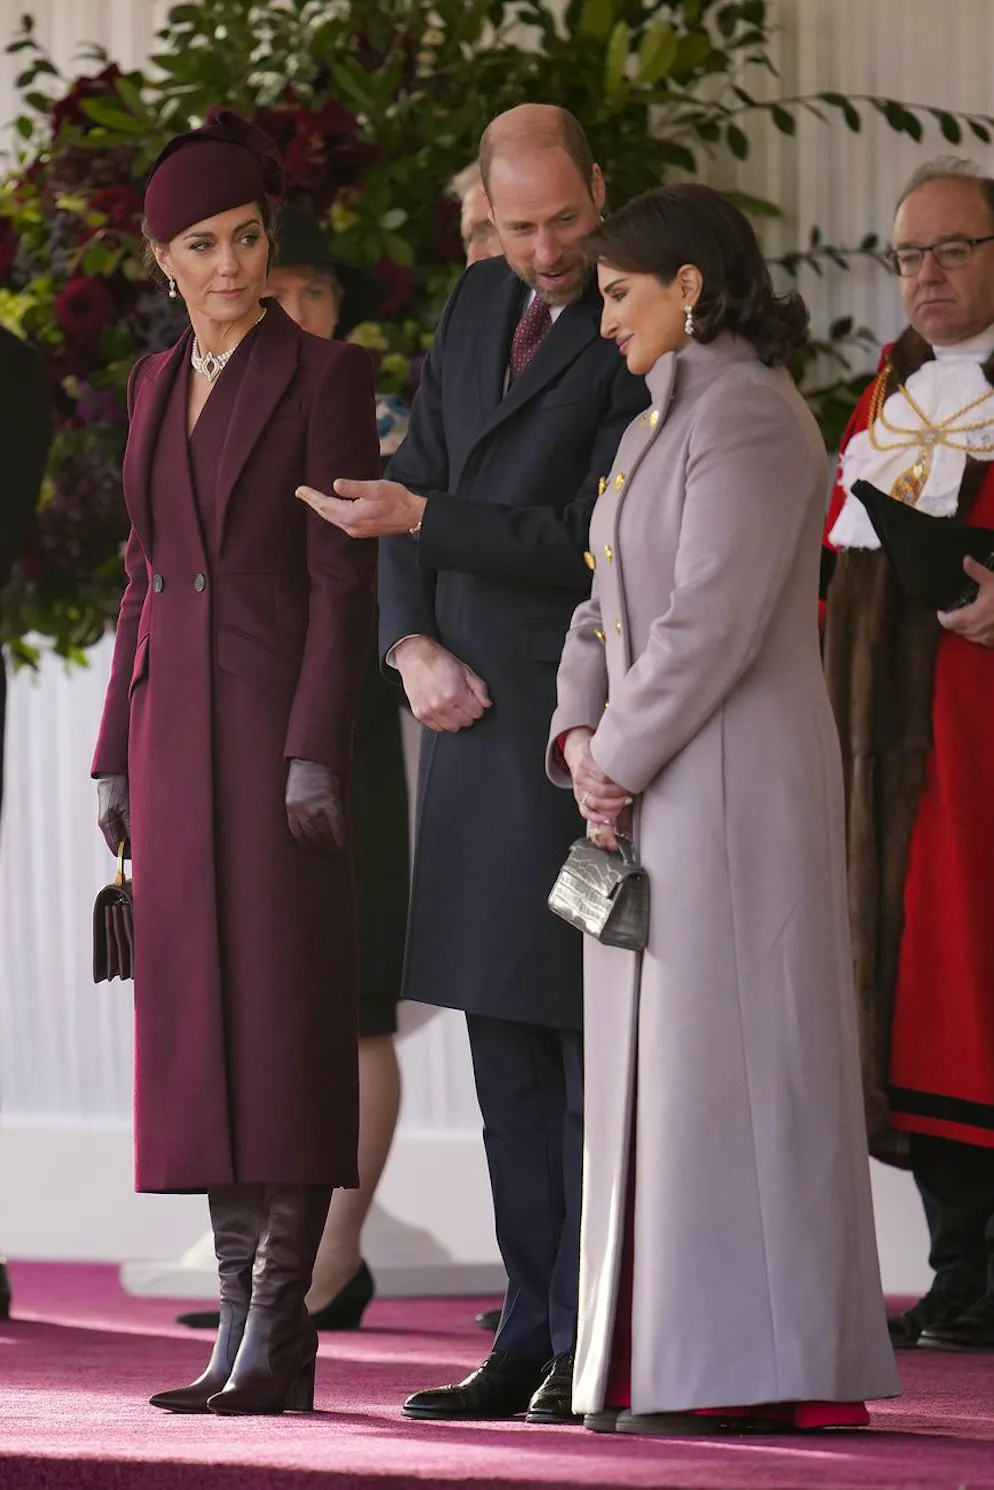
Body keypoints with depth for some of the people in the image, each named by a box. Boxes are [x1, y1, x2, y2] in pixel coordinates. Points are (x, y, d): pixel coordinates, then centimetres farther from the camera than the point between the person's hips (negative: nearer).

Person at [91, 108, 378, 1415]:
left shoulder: (324, 377, -3)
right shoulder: (159, 386, 15)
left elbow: (345, 576, -9)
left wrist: (317, 753, -17)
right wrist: (115, 754, 13)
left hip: (279, 718, -6)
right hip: (175, 726, 6)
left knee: (285, 1014, -8)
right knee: (199, 1023, 4)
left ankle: (280, 1330, -7)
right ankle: (239, 1326, 8)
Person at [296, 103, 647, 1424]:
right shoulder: (479, 303, 14)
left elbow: (591, 545, -14)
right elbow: (414, 485, 15)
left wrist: (423, 518, -16)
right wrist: (413, 643, 1)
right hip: (473, 717, 7)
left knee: (588, 1034, -6)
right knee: (505, 1040, 9)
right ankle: (532, 1338, 13)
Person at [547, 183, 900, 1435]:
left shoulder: (747, 414, -13)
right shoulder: (667, 423, 18)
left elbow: (711, 620, -20)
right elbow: (607, 605, 18)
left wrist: (624, 760, -13)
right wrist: (580, 737, 1)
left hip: (732, 781, -10)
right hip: (658, 782, 10)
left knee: (726, 1051, -8)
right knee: (663, 1059, 9)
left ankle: (754, 1367, -6)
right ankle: (672, 1358, 12)